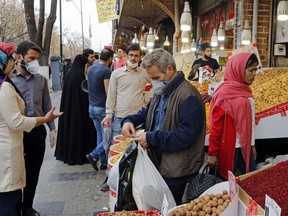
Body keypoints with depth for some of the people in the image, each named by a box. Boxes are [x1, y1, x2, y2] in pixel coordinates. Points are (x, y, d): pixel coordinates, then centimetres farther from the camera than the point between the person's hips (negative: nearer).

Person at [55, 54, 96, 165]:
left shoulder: (69, 73, 7)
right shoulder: (80, 74, -15)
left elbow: (66, 91, 11)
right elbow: (84, 92, -16)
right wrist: (87, 107, -7)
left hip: (67, 106, 8)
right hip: (79, 106, -8)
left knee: (68, 125, 15)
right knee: (78, 128, 0)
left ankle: (65, 153, 25)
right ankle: (78, 155, 7)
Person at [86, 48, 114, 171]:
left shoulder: (90, 69, 9)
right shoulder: (106, 71, -16)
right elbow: (108, 92, -17)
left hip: (92, 107, 8)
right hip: (103, 108, -8)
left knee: (100, 134, 13)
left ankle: (104, 162, 17)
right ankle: (94, 155, -2)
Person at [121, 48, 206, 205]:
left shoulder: (188, 96, -23)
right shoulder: (161, 92, 10)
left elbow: (186, 135, -28)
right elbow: (147, 112, 20)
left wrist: (151, 139, -26)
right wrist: (129, 120, -2)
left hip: (176, 169, -9)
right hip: (159, 162, 9)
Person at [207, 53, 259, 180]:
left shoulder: (245, 90, 7)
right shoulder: (224, 93, -14)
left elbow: (249, 121, 13)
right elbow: (216, 125, -13)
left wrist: (252, 144, 16)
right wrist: (212, 153, -10)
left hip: (245, 146, 7)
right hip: (229, 147, -7)